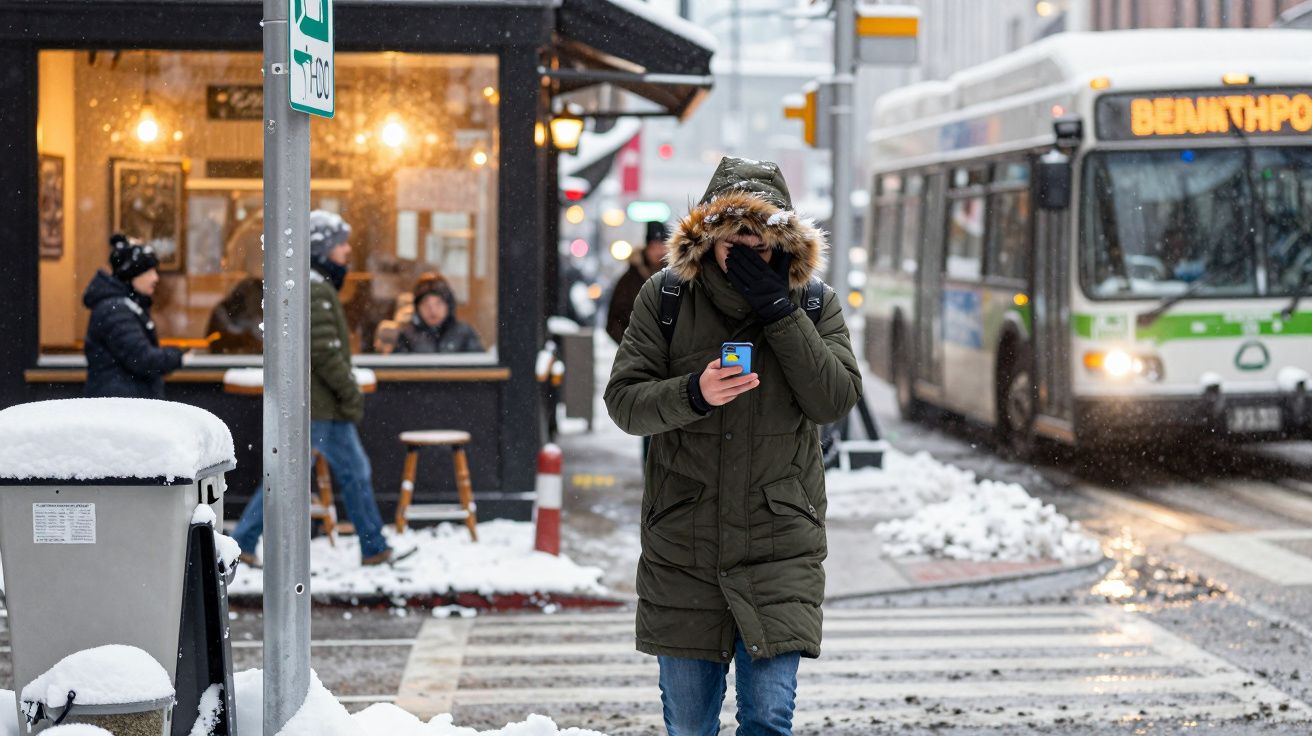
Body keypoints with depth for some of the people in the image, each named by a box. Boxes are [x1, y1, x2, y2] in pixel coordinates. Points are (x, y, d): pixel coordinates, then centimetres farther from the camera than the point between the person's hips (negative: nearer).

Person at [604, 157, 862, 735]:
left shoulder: (815, 305, 0)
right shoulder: (665, 297, -1)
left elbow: (836, 400, -12)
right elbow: (623, 400, -3)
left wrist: (778, 310, -19)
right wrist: (692, 394, -22)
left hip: (779, 548, -1)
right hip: (682, 543, 1)